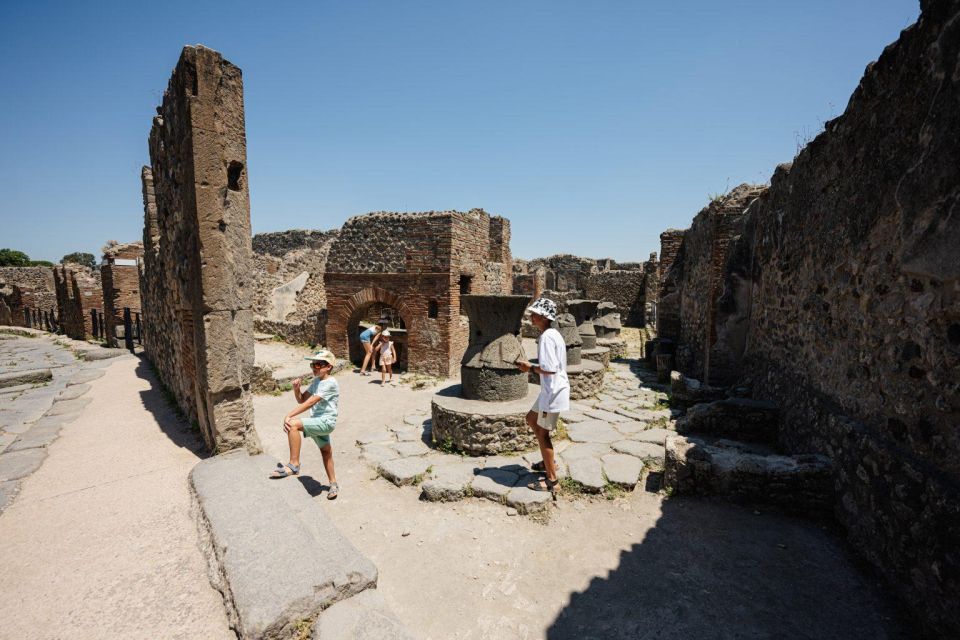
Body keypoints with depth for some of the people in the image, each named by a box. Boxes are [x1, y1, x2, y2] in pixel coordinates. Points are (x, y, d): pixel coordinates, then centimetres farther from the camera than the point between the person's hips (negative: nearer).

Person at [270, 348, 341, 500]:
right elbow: (301, 400, 13)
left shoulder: (330, 383, -19)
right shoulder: (316, 381, 10)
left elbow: (309, 403, -26)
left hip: (325, 422, -10)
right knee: (326, 451, 20)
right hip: (318, 422, 10)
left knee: (293, 424, -26)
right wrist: (296, 389, -7)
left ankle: (294, 465, -17)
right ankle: (333, 483, 37)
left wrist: (288, 416, -28)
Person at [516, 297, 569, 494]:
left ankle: (551, 481, 13)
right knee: (531, 418, 24)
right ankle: (549, 461, 34)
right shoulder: (551, 334, 10)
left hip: (553, 392, -10)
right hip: (551, 390, 10)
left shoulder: (547, 337, -21)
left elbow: (549, 369, -26)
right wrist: (532, 366, 9)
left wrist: (530, 367, -12)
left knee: (542, 433, 1)